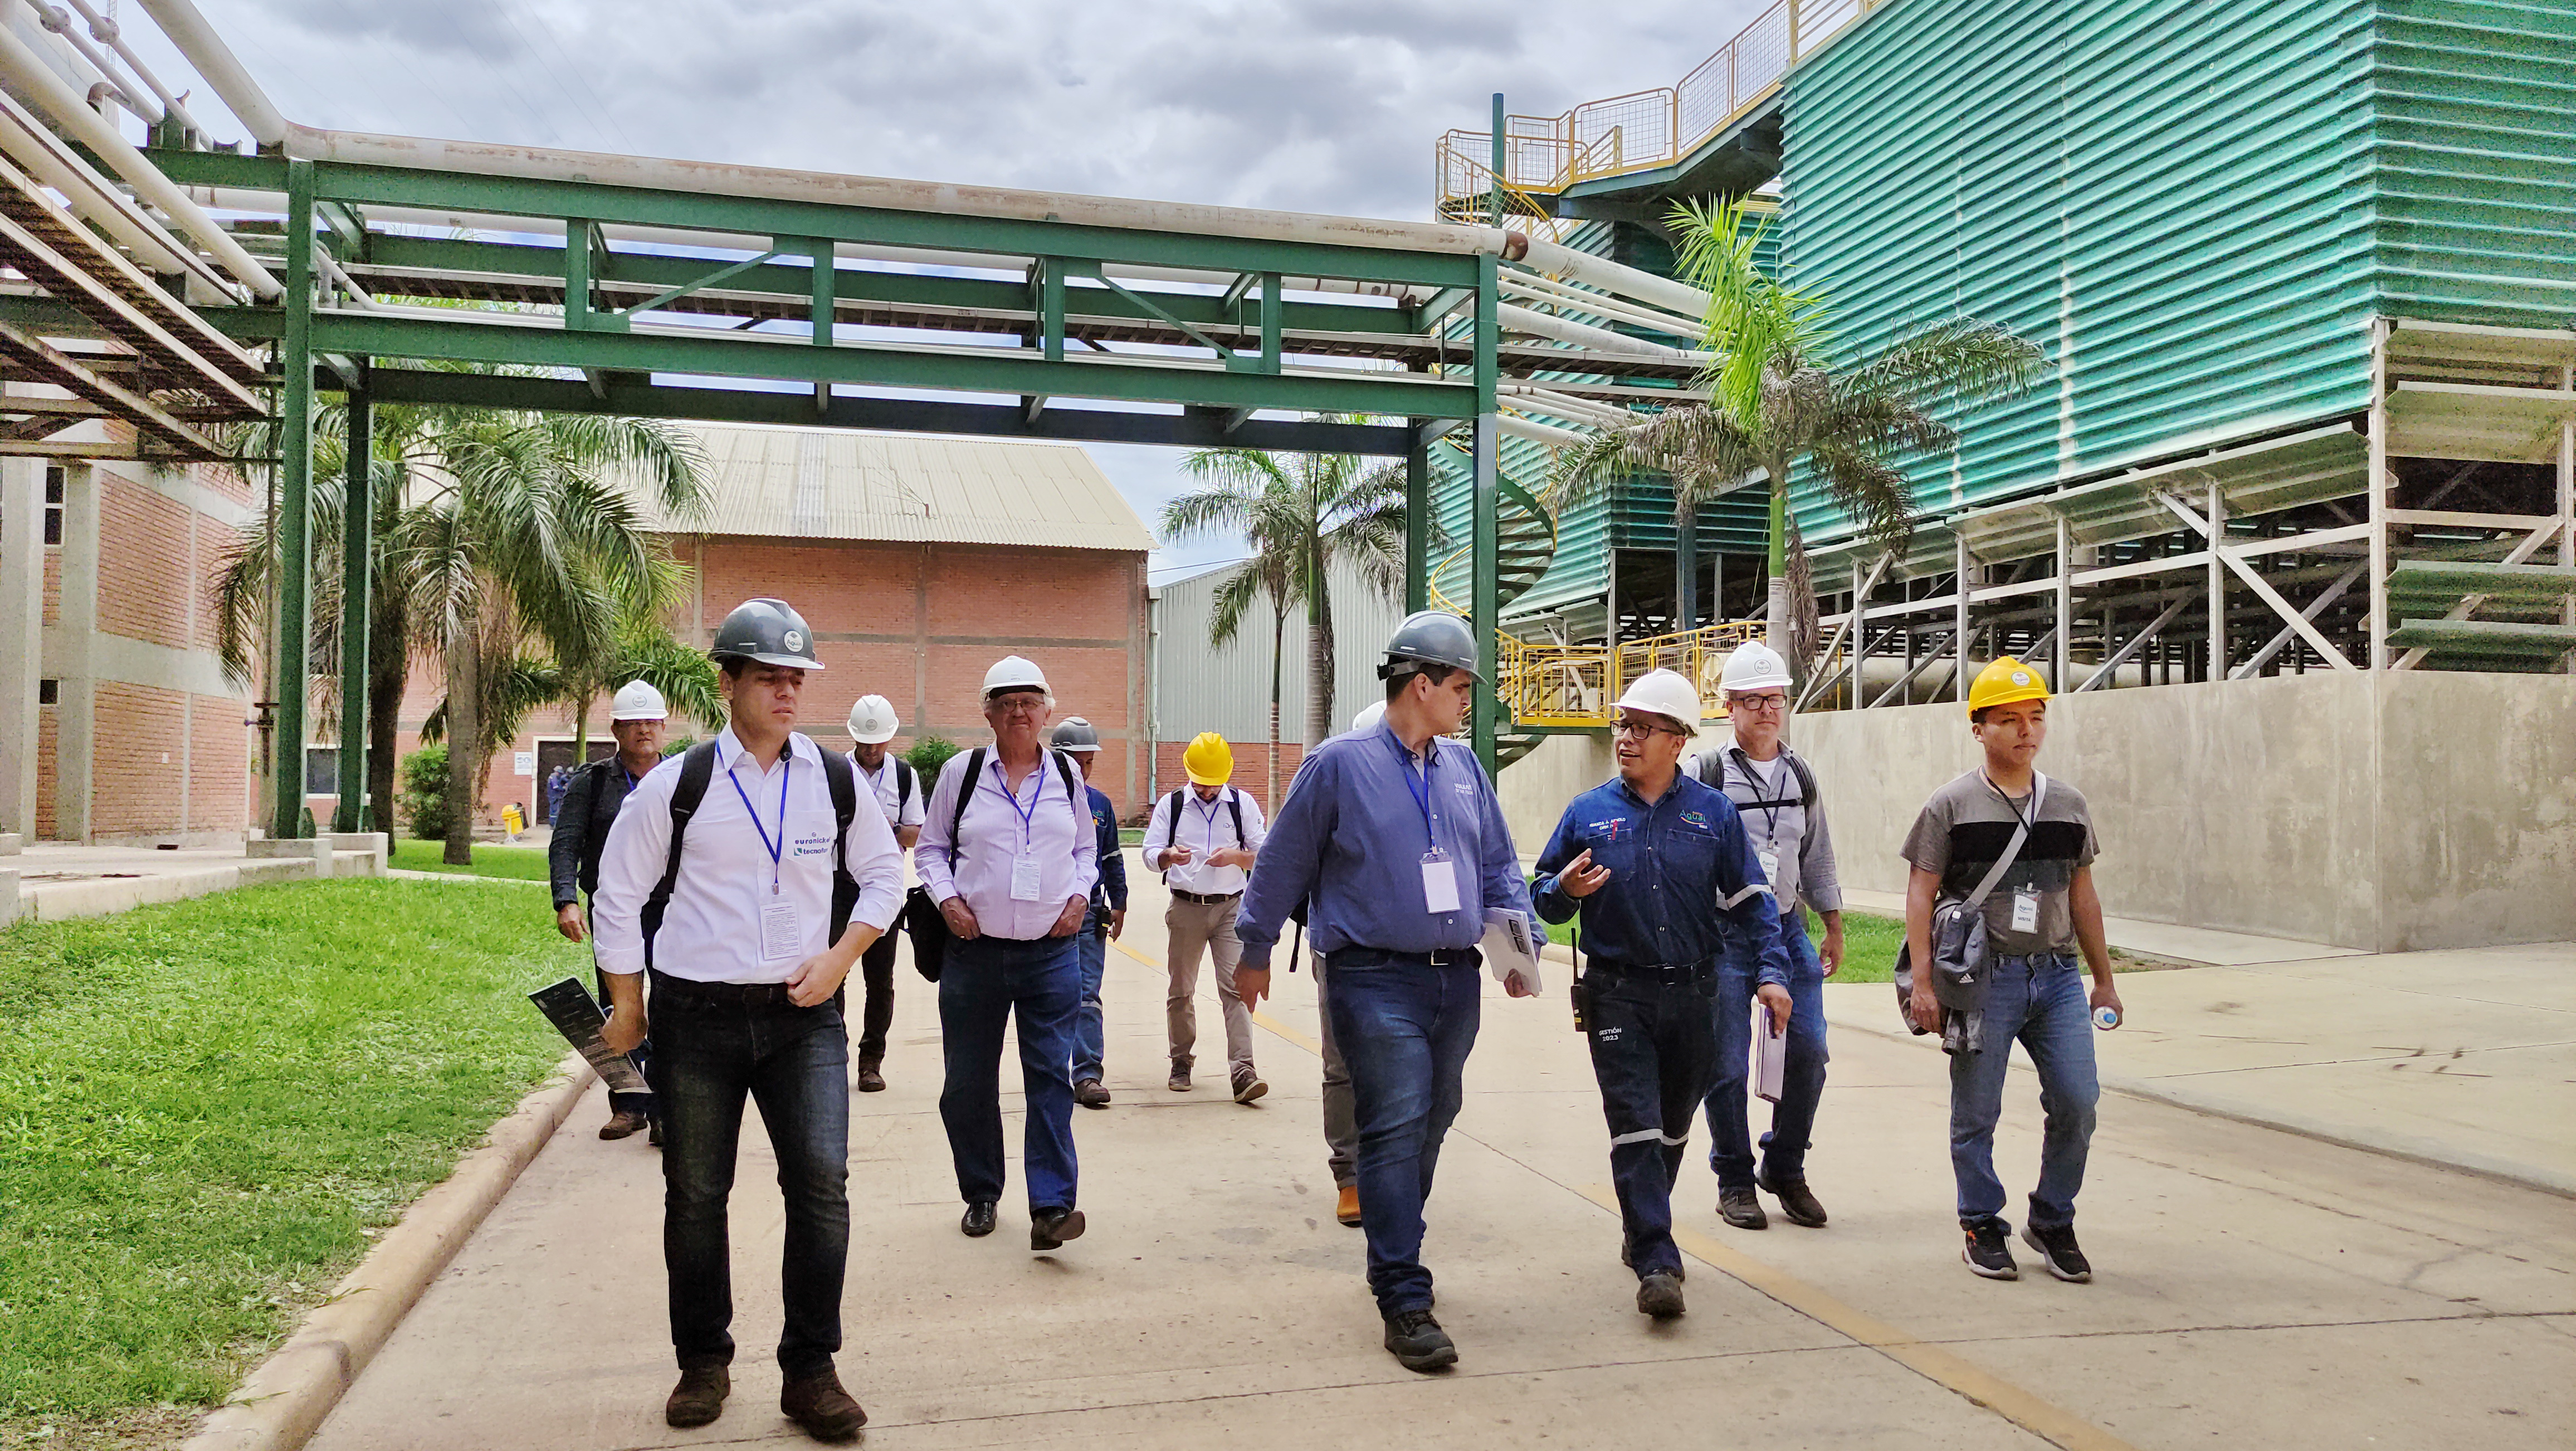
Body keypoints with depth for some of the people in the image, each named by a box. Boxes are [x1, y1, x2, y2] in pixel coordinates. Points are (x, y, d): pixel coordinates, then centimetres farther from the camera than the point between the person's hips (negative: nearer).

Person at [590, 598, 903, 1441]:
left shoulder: (836, 781, 3)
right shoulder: (678, 784, -3)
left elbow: (883, 875, 12)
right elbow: (620, 893, 4)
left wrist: (839, 960, -1)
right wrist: (626, 1007, 4)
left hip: (804, 1015, 1)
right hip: (695, 1018, -1)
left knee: (822, 1183, -8)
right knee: (695, 1195, 8)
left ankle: (811, 1371, 6)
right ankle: (703, 1363, 27)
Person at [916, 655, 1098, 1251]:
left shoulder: (1067, 776, 7)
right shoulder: (961, 771, 1)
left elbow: (1087, 848, 20)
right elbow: (931, 847, 9)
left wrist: (1081, 895, 3)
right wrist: (948, 898, -6)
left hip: (1052, 952, 0)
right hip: (976, 950, 0)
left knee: (1051, 1078, -6)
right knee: (969, 1082, 8)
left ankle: (1050, 1207, -5)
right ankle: (981, 1194, 25)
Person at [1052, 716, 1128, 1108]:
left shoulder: (1101, 804, 10)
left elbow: (1113, 858, 17)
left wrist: (1119, 904, 14)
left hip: (1089, 912, 2)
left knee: (1087, 995, -5)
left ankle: (1087, 1075, -7)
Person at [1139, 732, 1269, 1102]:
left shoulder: (1243, 805, 5)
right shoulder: (1170, 805, 6)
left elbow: (1265, 853, 7)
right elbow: (1148, 853, 3)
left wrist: (1237, 856, -14)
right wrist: (1169, 857, -20)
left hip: (1231, 907, -1)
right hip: (1186, 908, 1)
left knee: (1236, 987, -11)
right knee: (1181, 990, 9)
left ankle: (1242, 1072, -15)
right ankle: (1181, 1063, 24)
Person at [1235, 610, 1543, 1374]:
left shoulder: (1464, 767, 11)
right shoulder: (1341, 764, -6)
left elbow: (1499, 865, 17)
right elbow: (1282, 865, 1)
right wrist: (1255, 954, 7)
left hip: (1456, 980, 6)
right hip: (1378, 981, -6)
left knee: (1430, 1124, 15)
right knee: (1396, 1128, -11)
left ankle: (1393, 1252, 35)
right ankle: (1406, 1302, -6)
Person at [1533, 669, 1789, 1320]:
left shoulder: (1713, 812, 2)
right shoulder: (1588, 812, 1)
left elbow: (1749, 900, 6)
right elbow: (1545, 897, 8)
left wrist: (1771, 973, -3)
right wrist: (1566, 890, -14)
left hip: (1692, 993, 2)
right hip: (1617, 995, -2)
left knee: (1672, 1126, 15)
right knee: (1635, 1126, -9)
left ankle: (1643, 1231, 35)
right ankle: (1657, 1263, -8)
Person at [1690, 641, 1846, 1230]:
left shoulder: (1800, 777, 12)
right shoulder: (1704, 774, -5)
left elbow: (1817, 857, 19)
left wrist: (1834, 929, 19)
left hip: (1789, 928, 5)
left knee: (1807, 1050, 0)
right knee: (1727, 1061, -1)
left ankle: (1785, 1170, 19)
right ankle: (1734, 1182, 14)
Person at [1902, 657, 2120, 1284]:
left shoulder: (2068, 805, 10)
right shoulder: (1951, 806, -2)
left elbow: (2082, 896, 17)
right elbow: (1921, 894, -3)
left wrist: (2104, 981, 18)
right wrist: (1923, 982, -10)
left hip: (2056, 975, 4)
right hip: (1983, 979, -3)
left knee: (2077, 1103, 0)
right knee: (1976, 1115, 4)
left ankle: (2052, 1223, 19)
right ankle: (1983, 1228, 20)